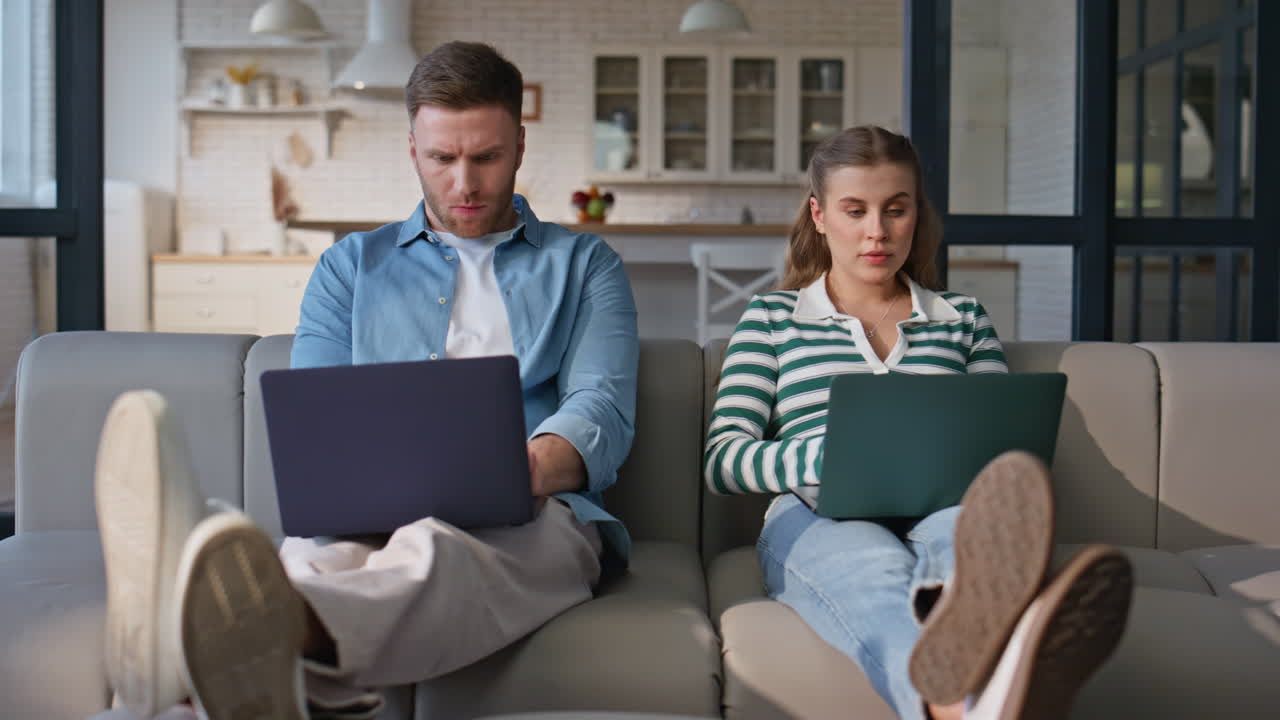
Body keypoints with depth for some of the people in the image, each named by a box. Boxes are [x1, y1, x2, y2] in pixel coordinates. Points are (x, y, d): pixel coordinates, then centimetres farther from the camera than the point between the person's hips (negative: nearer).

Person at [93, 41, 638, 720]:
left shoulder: (584, 265, 20)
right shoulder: (351, 266, 25)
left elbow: (602, 413, 4)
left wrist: (527, 470, -21)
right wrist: (347, 482, -13)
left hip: (532, 518, -2)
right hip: (374, 514, 2)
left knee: (433, 551, -40)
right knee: (314, 559, -37)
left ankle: (275, 632, -71)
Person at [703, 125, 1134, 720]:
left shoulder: (963, 318, 27)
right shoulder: (771, 317, 21)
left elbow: (1009, 449, 22)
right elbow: (722, 460, 10)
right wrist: (836, 456, -11)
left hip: (939, 510, 2)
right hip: (818, 517, -1)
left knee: (974, 527, -39)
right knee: (878, 570, -41)